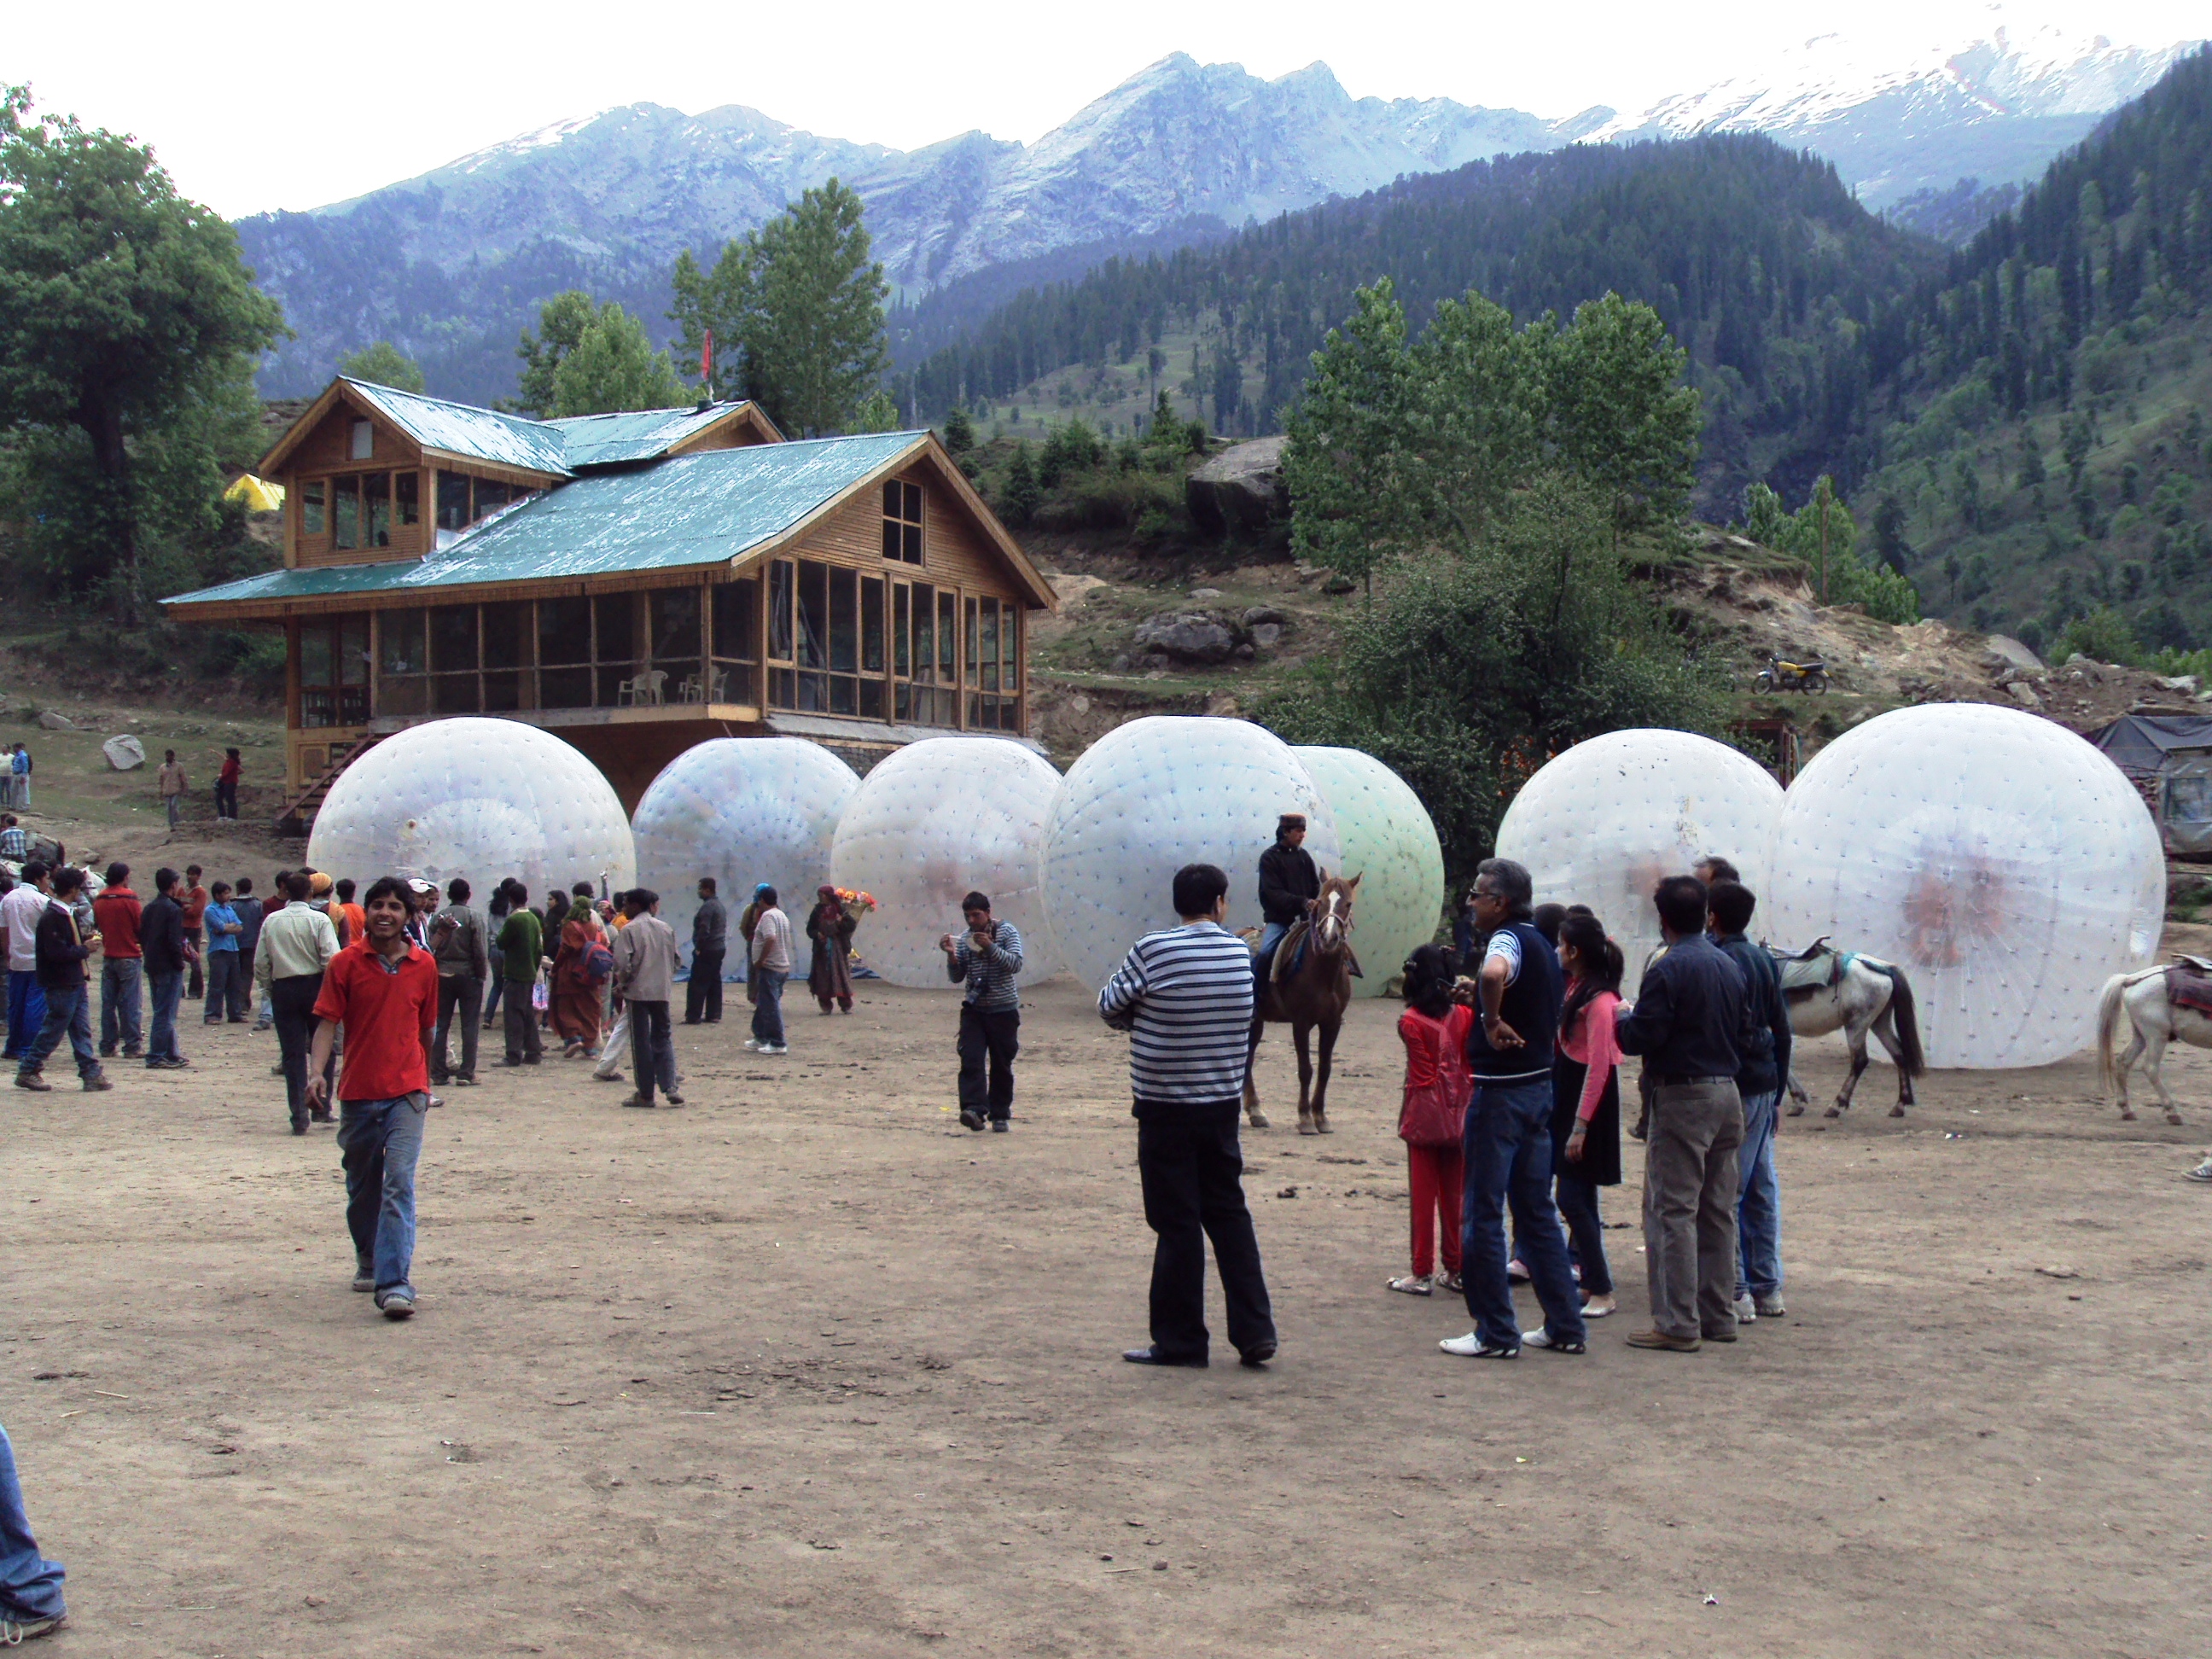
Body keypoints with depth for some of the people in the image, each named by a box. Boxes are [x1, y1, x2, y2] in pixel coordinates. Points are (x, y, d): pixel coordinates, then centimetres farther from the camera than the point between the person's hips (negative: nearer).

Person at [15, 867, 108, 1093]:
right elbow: (57, 953, -25)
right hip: (61, 986, -9)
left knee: (82, 1031, 8)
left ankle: (91, 1074, 8)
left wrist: (85, 939, 4)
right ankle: (28, 1071, 11)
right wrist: (85, 949, -14)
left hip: (75, 983, 9)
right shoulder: (51, 918, -19)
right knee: (53, 1031, 0)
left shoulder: (67, 914, 12)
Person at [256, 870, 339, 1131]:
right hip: (315, 985, -2)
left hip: (283, 989, 2)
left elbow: (260, 963, 2)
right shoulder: (320, 920, -7)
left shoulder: (272, 921, 2)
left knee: (292, 1054, 4)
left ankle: (299, 1116, 1)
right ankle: (321, 1108, 12)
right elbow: (331, 960, -14)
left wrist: (268, 991, 13)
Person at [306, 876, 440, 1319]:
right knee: (362, 1187, 15)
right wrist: (317, 1072, -20)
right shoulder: (346, 962, 0)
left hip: (406, 1092, -1)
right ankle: (368, 1261, 37)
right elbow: (328, 1021, -6)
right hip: (358, 1092, 1)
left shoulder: (424, 965, 3)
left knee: (399, 1182, -14)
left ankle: (395, 1283, -19)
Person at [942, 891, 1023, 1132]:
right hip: (974, 1010, 3)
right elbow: (957, 977, 6)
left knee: (1002, 1065, 5)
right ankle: (974, 1108, -22)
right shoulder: (965, 939, 7)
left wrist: (990, 947, -25)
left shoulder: (1007, 931, -3)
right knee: (970, 1060, -14)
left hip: (1004, 1010, -3)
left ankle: (1000, 1115, 15)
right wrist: (952, 956, -12)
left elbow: (1015, 964, -15)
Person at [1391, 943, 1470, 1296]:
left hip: (1424, 1117, -4)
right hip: (1458, 1117, 4)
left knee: (1423, 1196, 2)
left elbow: (1422, 1074, -11)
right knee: (1454, 1194, 13)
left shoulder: (1411, 1022, -12)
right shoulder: (1465, 1016, 1)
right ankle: (1456, 1270, 19)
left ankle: (1422, 1274, 5)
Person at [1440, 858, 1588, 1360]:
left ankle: (1495, 1333, 3)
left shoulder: (1509, 940, -14)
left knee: (1482, 1214, -1)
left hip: (1501, 1091, -9)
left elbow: (1494, 973, -39)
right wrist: (1481, 1000, 16)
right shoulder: (1541, 944, 14)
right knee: (1537, 1211, 14)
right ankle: (1566, 1327, 17)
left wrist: (1491, 1020, -25)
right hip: (1539, 1087, 9)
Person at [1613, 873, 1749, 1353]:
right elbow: (1743, 1031, 16)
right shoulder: (1729, 967, 9)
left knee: (1672, 1211, -4)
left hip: (1683, 1097, -8)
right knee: (1718, 1210, 14)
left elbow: (1641, 1038, -16)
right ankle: (1719, 1315, 20)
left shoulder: (1667, 970, -14)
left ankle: (1678, 1325, -4)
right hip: (1728, 1094, 8)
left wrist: (1620, 1019, 5)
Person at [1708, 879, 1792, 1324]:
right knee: (1762, 1190, 12)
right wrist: (1777, 1089, 21)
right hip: (1764, 1085, 8)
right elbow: (1782, 1031, 15)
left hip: (1730, 1089, -8)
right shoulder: (1765, 960, 11)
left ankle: (1735, 1293, -3)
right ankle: (1767, 1288, 18)